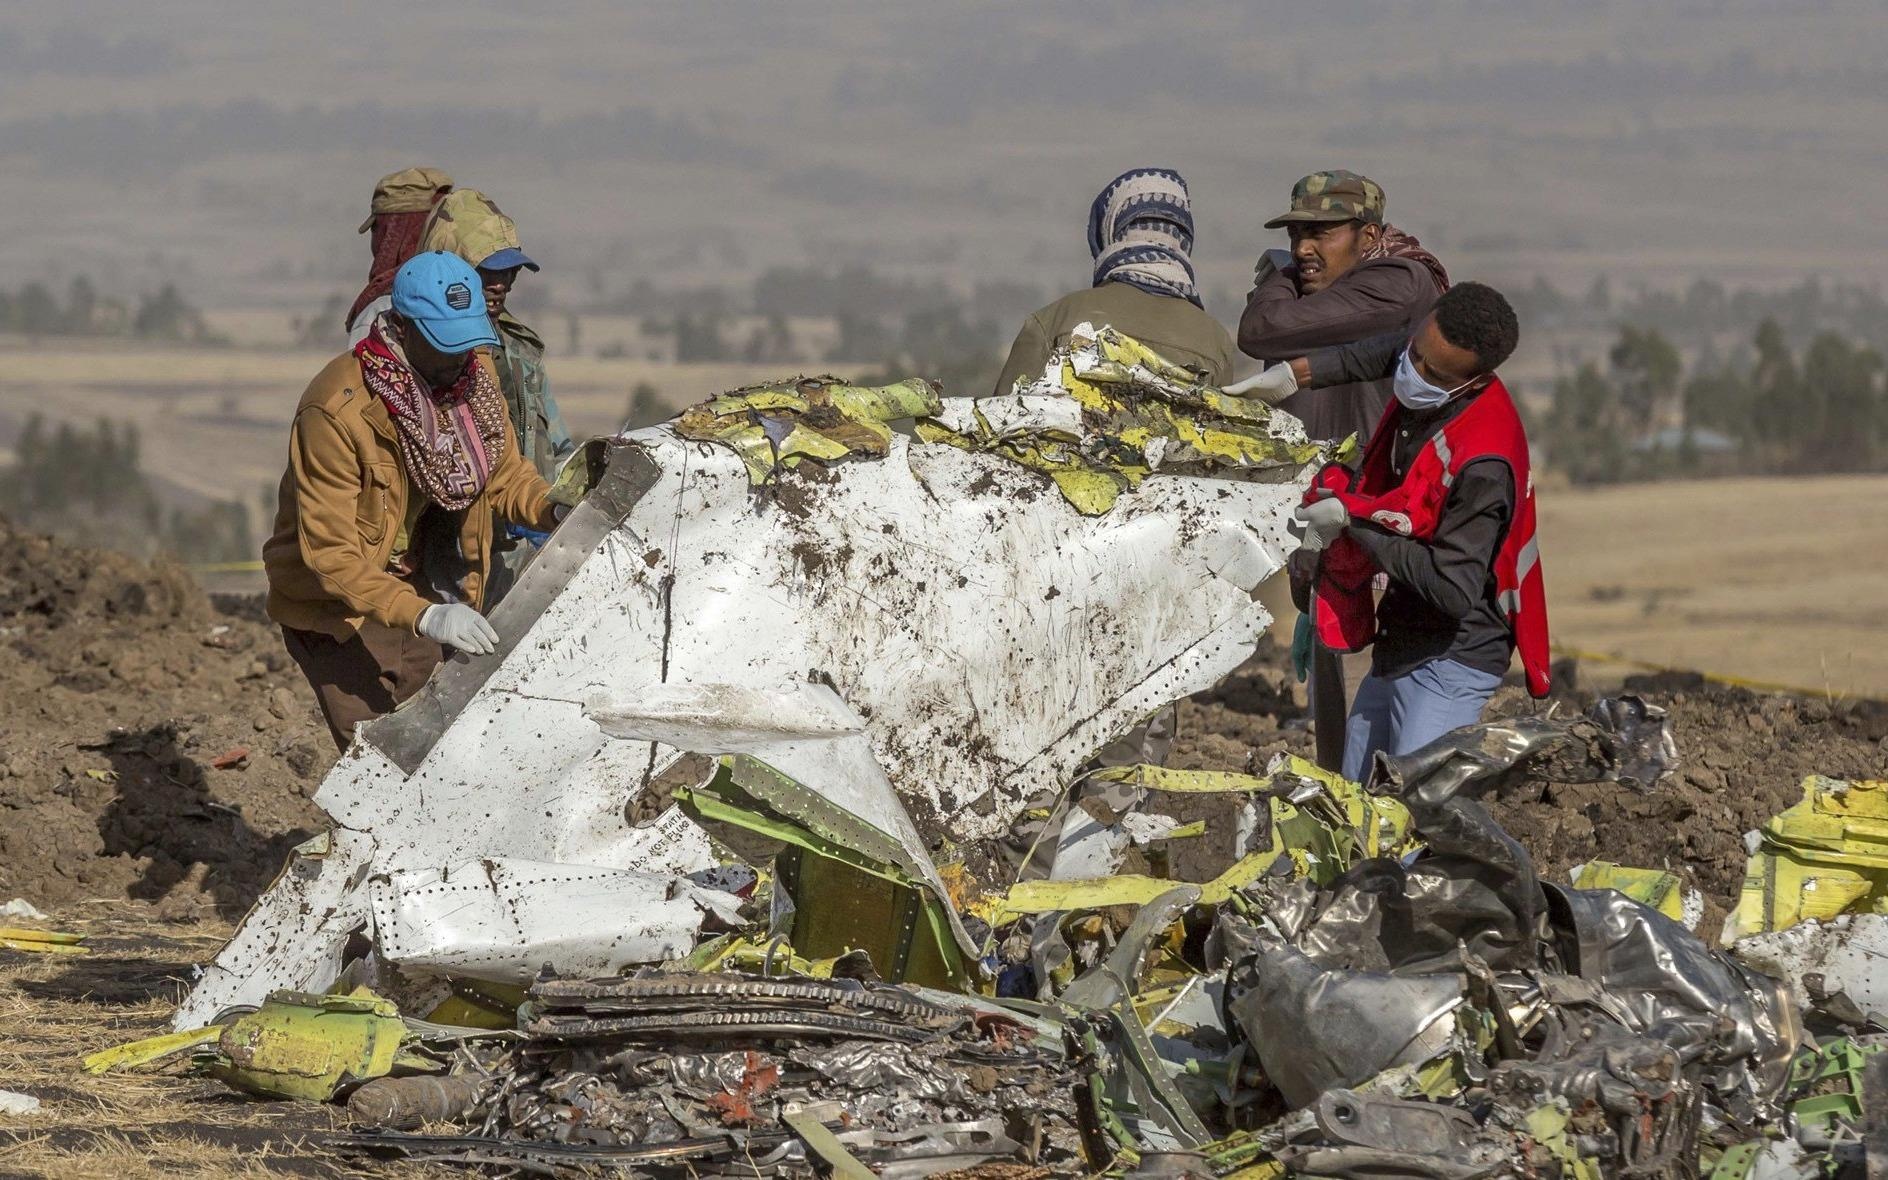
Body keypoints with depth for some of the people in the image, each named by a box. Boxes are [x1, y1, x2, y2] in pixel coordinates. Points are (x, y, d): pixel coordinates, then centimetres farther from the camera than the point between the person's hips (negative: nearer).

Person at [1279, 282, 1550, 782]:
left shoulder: (1483, 463, -30)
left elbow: (1455, 590, -31)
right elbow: (1389, 350, 22)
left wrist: (1356, 519, -24)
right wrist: (1300, 371, 8)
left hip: (1451, 660, -10)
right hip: (1400, 645, 10)